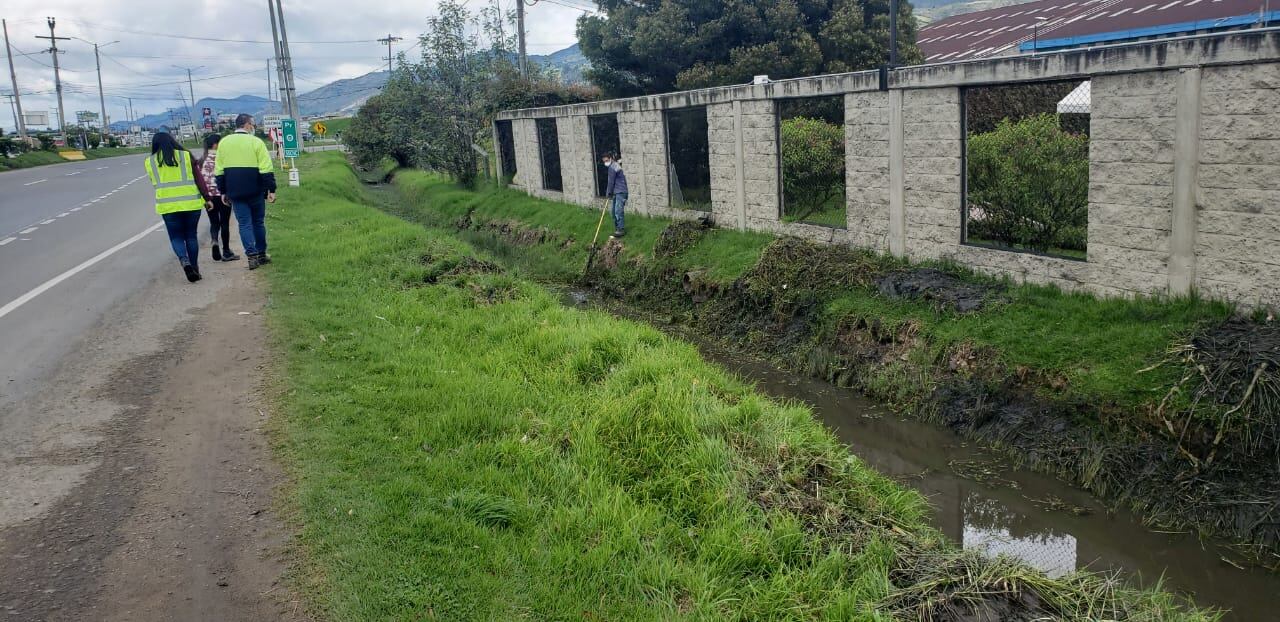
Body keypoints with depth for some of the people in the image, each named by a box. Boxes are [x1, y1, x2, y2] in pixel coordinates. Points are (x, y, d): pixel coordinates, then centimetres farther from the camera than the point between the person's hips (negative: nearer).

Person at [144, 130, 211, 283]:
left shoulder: (149, 162, 4)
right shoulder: (186, 155, 1)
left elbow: (155, 182, 12)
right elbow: (198, 179, -1)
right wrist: (207, 198, 2)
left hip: (167, 205, 0)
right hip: (191, 202, 0)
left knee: (176, 237, 8)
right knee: (191, 235, 11)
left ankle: (184, 261, -17)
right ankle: (195, 268, 13)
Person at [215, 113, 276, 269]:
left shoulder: (224, 143, 6)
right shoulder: (255, 142, -5)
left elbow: (219, 171, 8)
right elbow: (267, 169, -11)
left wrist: (223, 192, 14)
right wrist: (271, 190, -8)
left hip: (235, 192, 2)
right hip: (255, 191, -2)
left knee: (244, 223, 3)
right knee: (258, 222, 13)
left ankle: (252, 255, -9)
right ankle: (262, 254, 18)